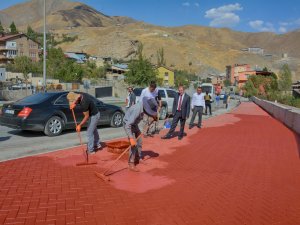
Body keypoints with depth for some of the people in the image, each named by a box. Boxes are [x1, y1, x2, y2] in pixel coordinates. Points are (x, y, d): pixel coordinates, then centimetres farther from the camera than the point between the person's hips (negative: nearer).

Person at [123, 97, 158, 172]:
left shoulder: (143, 106, -13)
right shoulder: (137, 110, -38)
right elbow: (128, 125, -41)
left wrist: (154, 114, -5)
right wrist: (131, 138, -45)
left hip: (134, 124, 9)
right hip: (128, 124, -9)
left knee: (139, 141, 16)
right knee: (134, 144, -14)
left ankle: (138, 158, 35)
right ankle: (131, 164, -5)